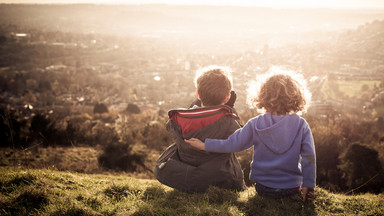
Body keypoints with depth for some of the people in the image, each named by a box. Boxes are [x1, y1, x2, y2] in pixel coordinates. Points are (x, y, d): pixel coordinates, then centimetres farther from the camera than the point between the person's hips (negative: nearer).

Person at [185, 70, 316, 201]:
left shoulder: (255, 124, -10)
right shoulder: (301, 125, -9)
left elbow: (232, 144, -6)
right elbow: (309, 156, -9)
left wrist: (204, 145, 6)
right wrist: (308, 185, -1)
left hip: (263, 187, 1)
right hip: (292, 188, 0)